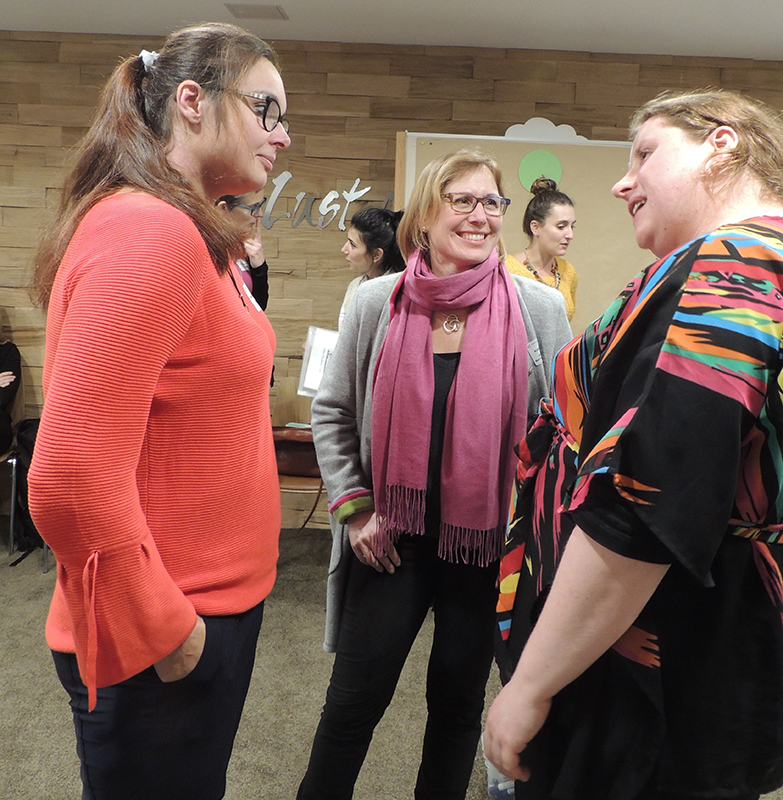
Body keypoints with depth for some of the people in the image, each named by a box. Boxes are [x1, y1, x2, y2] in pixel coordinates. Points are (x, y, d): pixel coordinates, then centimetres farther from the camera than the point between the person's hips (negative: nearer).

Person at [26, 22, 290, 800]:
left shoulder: (190, 238, 7)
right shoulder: (148, 231, -22)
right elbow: (71, 481, -27)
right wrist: (162, 634, -17)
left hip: (207, 609, 9)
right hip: (159, 647, -9)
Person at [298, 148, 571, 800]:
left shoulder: (540, 308, -5)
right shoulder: (377, 302, -3)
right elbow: (332, 414, 5)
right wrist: (354, 509, -1)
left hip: (488, 542, 0)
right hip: (391, 538, 0)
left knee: (459, 701, 17)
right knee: (354, 701, 8)